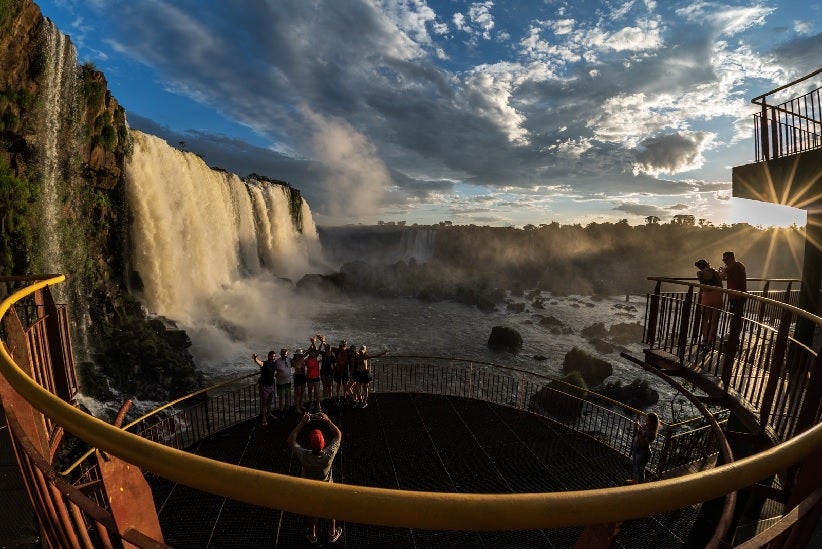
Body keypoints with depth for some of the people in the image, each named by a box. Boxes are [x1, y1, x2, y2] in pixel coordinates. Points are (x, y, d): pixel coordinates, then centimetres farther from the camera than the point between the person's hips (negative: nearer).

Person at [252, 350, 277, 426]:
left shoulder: (274, 364, 1)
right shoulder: (264, 364, -19)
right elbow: (258, 362, -41)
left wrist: (275, 386, 17)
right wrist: (255, 358, -64)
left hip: (272, 386, 6)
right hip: (264, 386, -6)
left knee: (269, 402, 22)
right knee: (263, 403, 4)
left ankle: (268, 414, 40)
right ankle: (263, 418, 14)